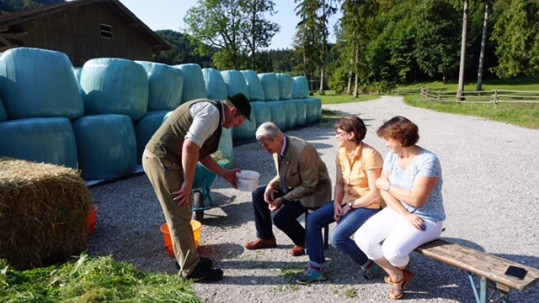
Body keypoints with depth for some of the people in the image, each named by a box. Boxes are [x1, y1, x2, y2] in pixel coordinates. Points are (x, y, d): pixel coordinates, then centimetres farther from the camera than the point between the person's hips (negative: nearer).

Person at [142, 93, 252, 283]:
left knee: (182, 214, 19)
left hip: (166, 160, 11)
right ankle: (191, 269, 11)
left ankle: (187, 257, 34)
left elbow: (200, 152, 19)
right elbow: (190, 146, -27)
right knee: (180, 217, -2)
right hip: (161, 160, -11)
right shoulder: (211, 112, -17)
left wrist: (225, 174, 16)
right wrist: (188, 183, -20)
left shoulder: (213, 114, 15)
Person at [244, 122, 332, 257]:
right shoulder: (277, 148, -7)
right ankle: (265, 237, 16)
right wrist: (271, 185, -11)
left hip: (313, 191, -8)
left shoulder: (302, 150, -32)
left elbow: (309, 186, -27)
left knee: (281, 219, -22)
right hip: (292, 185, 9)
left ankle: (305, 241, 8)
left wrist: (283, 199, -25)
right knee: (258, 195, 2)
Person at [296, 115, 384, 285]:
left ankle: (368, 264, 6)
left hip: (369, 206, -8)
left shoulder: (369, 156, -22)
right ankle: (316, 269, 3)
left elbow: (375, 194, -21)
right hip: (347, 201, 8)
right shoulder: (342, 153, 2)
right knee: (313, 220, -7)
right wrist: (337, 203, -10)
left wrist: (349, 206, -15)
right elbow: (339, 183, 7)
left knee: (337, 237, -23)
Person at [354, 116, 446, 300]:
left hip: (427, 219, -7)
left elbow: (416, 200, -26)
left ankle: (401, 270, 15)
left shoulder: (427, 160, -22)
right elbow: (384, 191, -4)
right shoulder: (392, 156, -1)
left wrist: (387, 185, -14)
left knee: (392, 250, -27)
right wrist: (405, 215, -18)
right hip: (397, 212, 7)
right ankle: (397, 275, 15)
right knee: (362, 238, -10)